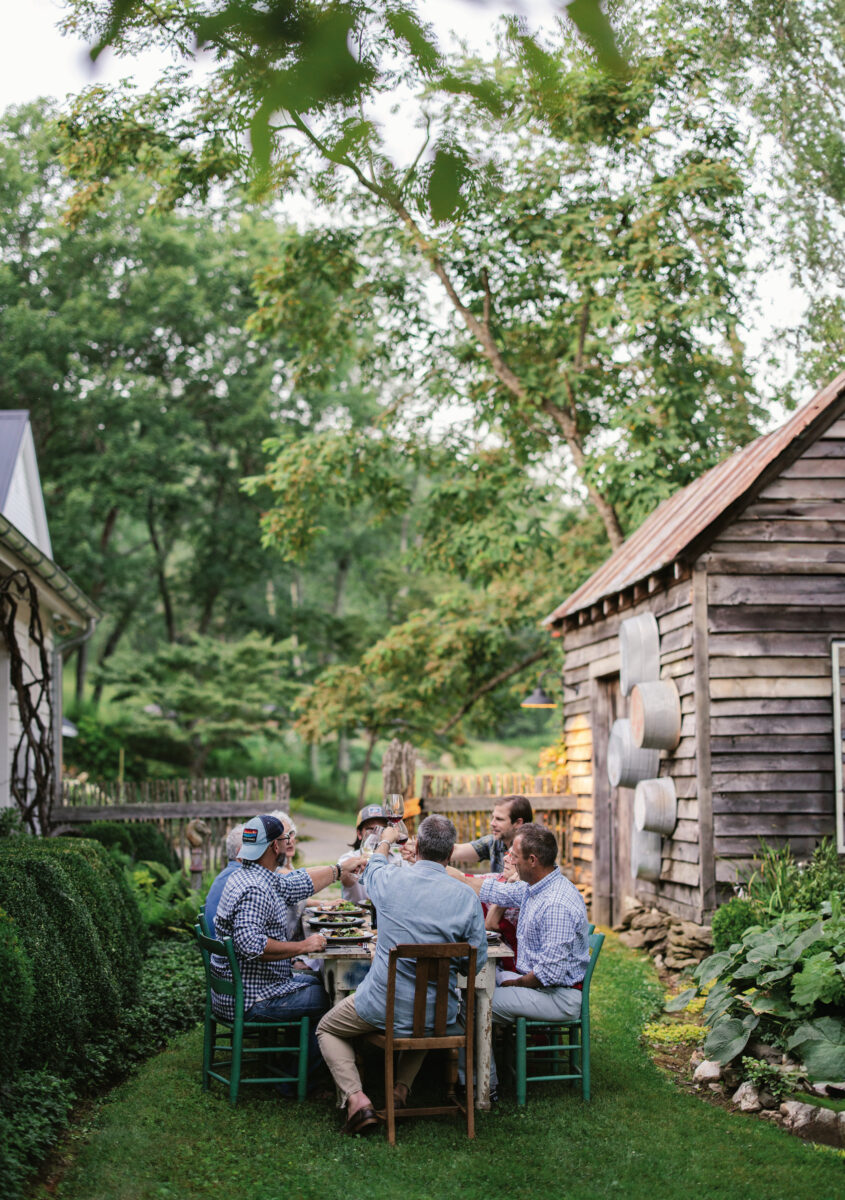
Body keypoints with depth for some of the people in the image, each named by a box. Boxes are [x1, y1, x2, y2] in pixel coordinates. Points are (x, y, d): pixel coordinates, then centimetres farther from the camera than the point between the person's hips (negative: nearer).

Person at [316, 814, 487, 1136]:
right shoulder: (466, 897, -12)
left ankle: (355, 1097, 1)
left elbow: (373, 868, 15)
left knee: (327, 1029, 24)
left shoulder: (389, 882, -12)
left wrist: (385, 841, 37)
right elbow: (477, 961, -5)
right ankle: (402, 1088, 21)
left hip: (385, 1007, -2)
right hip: (439, 1014, 2)